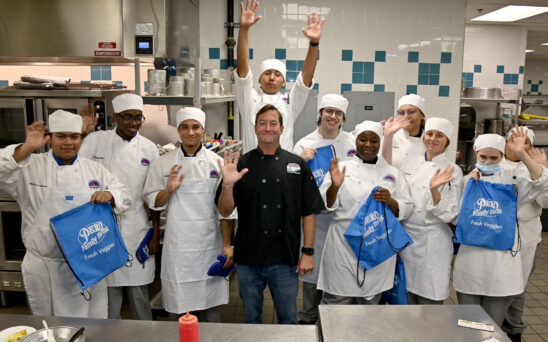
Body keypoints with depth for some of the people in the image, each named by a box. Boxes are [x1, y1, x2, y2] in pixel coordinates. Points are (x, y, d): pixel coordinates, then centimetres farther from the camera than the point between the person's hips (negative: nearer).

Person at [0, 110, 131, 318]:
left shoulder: (94, 169, 6)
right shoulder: (30, 167, -2)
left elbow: (125, 196, 7)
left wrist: (109, 195, -15)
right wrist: (26, 149, -27)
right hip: (43, 267, -2)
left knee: (93, 326, 15)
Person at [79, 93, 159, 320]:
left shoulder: (149, 149, 3)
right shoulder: (95, 141, -1)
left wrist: (156, 234, 5)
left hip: (137, 231, 1)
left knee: (139, 293, 10)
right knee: (108, 291, 6)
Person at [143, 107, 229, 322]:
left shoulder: (216, 162, 0)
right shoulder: (163, 163, 2)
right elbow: (153, 202, 5)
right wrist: (169, 190, -16)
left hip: (209, 244, 0)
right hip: (177, 245, 0)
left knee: (210, 306, 11)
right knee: (178, 307, 9)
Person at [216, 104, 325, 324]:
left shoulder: (297, 165, 1)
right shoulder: (241, 165, -1)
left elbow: (309, 213, 2)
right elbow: (225, 211, -4)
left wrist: (308, 252, -2)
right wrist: (228, 184, -22)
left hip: (285, 259, 0)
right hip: (248, 258, 0)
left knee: (288, 319, 14)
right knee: (251, 318, 17)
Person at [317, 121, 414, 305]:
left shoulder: (393, 173, 8)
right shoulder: (341, 168, 2)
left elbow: (406, 210, 6)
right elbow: (324, 206, -3)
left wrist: (390, 201, -14)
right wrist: (335, 186, -21)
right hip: (344, 249, -2)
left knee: (370, 301, 15)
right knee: (337, 300, 4)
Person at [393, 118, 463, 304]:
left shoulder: (453, 171, -5)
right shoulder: (410, 163, 7)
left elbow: (450, 214, -10)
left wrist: (434, 190, -25)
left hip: (432, 244, -4)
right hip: (405, 239, 4)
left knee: (429, 299, 5)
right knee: (406, 296, 13)